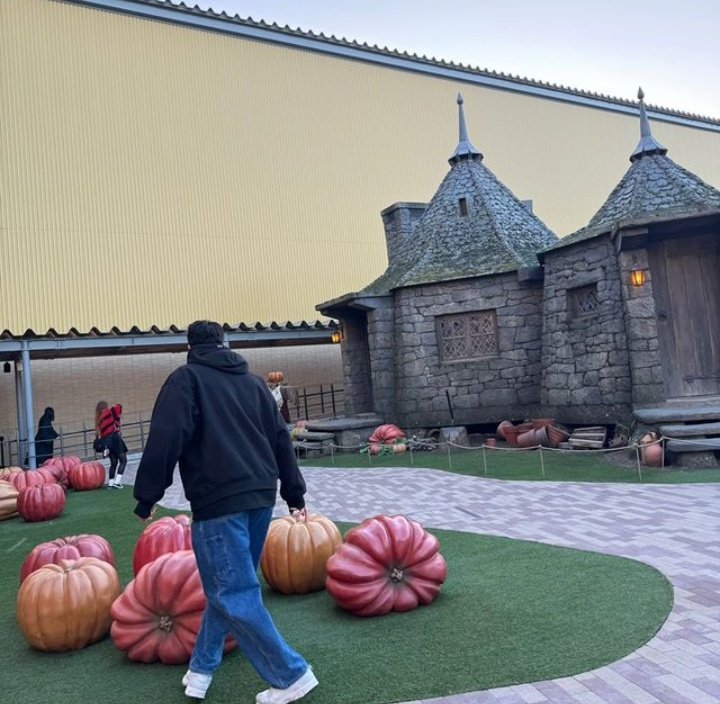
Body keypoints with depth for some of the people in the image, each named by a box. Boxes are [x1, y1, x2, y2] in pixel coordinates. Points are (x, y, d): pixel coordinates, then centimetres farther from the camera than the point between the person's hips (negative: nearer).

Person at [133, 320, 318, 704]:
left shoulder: (186, 378, 0)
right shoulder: (253, 381, 17)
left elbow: (165, 439, -12)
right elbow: (281, 440, 18)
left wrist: (147, 496, -4)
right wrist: (295, 494, 24)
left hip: (219, 500, -7)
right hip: (261, 495, 7)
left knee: (233, 593, 1)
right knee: (230, 583, 19)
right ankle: (202, 667, 31)